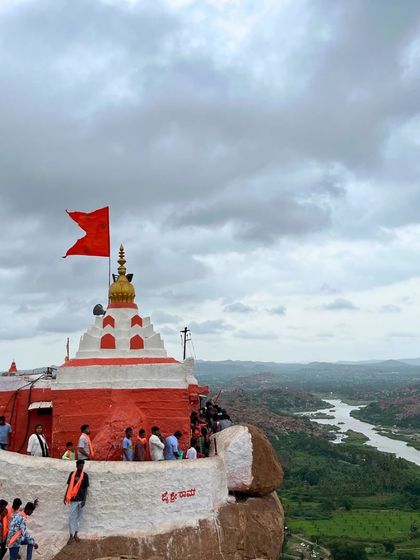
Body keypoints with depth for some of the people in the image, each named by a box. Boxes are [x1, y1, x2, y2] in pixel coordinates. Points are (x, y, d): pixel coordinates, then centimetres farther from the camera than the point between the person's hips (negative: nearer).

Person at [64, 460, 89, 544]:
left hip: (81, 499, 0)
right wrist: (65, 496, 2)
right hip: (73, 499, 0)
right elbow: (69, 486, 6)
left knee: (78, 517, 10)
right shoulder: (72, 474, -1)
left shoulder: (85, 475, -3)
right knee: (71, 517, -3)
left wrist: (84, 499, -8)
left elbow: (86, 488, -2)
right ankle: (71, 535, 3)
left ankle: (76, 534, 21)